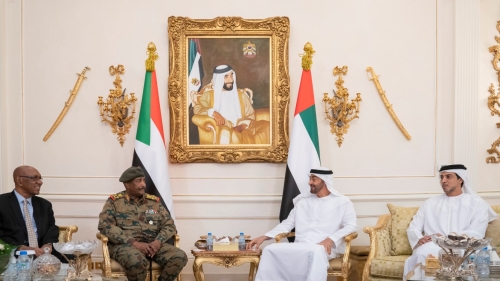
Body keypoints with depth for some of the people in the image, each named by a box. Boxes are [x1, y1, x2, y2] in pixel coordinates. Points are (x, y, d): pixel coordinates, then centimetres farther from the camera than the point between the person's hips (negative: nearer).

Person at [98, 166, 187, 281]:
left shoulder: (154, 201, 15)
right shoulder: (114, 201, 4)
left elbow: (169, 225, 12)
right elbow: (105, 226, -8)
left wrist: (158, 241, -11)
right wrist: (134, 243, -18)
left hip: (153, 244, 4)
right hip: (125, 245, -4)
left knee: (179, 257, -23)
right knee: (136, 261, -39)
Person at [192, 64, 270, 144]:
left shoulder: (241, 94, 23)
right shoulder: (209, 95, 15)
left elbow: (250, 116, 14)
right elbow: (197, 108, -1)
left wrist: (242, 126, -8)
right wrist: (213, 113, -20)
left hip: (242, 129, 4)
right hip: (220, 131, -4)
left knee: (266, 126, -25)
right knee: (226, 133, -42)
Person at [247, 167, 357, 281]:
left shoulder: (342, 202, 9)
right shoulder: (302, 201, 23)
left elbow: (351, 226, -2)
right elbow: (287, 224, 22)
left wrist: (331, 239, -20)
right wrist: (264, 237, 7)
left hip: (325, 247, -4)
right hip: (300, 247, 4)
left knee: (316, 252, -41)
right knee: (270, 250, -22)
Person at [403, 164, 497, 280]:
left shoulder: (477, 203, 12)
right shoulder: (430, 203, 23)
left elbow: (476, 234, -1)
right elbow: (412, 229, 16)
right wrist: (420, 239, -9)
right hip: (432, 248, 4)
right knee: (421, 254, -35)